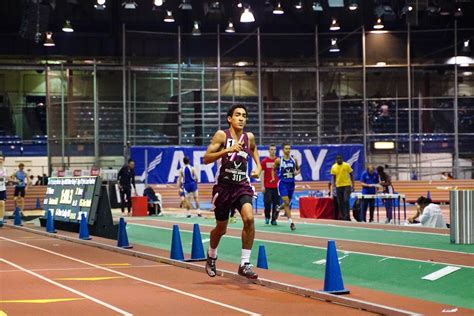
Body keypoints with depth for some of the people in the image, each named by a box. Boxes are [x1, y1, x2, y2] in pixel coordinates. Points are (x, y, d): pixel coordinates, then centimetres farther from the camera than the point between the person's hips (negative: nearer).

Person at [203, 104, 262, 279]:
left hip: (242, 186, 2)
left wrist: (258, 166, 11)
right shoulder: (221, 135, -9)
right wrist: (227, 150, -27)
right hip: (224, 186, -2)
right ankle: (211, 256, 43)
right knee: (221, 228, 12)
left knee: (249, 218, -24)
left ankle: (245, 263, -16)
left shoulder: (249, 137, 2)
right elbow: (206, 158, -15)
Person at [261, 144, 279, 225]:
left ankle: (274, 219, 9)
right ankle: (267, 217, 13)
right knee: (267, 202, -6)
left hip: (277, 186, 2)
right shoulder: (265, 161, 0)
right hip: (267, 187, -2)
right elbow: (262, 174, 1)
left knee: (276, 203, 1)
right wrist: (262, 186, -5)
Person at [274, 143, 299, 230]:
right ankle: (290, 222, -15)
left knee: (288, 203, 16)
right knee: (286, 202, -16)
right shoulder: (278, 160, -5)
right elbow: (273, 169, 9)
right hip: (282, 183, -4)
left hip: (291, 184, 4)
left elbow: (298, 169, 14)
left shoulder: (294, 159, 2)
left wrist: (297, 172, -8)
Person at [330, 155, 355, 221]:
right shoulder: (333, 167, 3)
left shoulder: (347, 165, -3)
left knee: (346, 201, -14)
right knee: (340, 203, 5)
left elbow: (351, 175, 2)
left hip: (347, 186, -3)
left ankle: (347, 216, -10)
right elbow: (333, 177, 11)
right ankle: (342, 217, 13)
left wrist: (352, 185, -3)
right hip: (338, 186, 3)